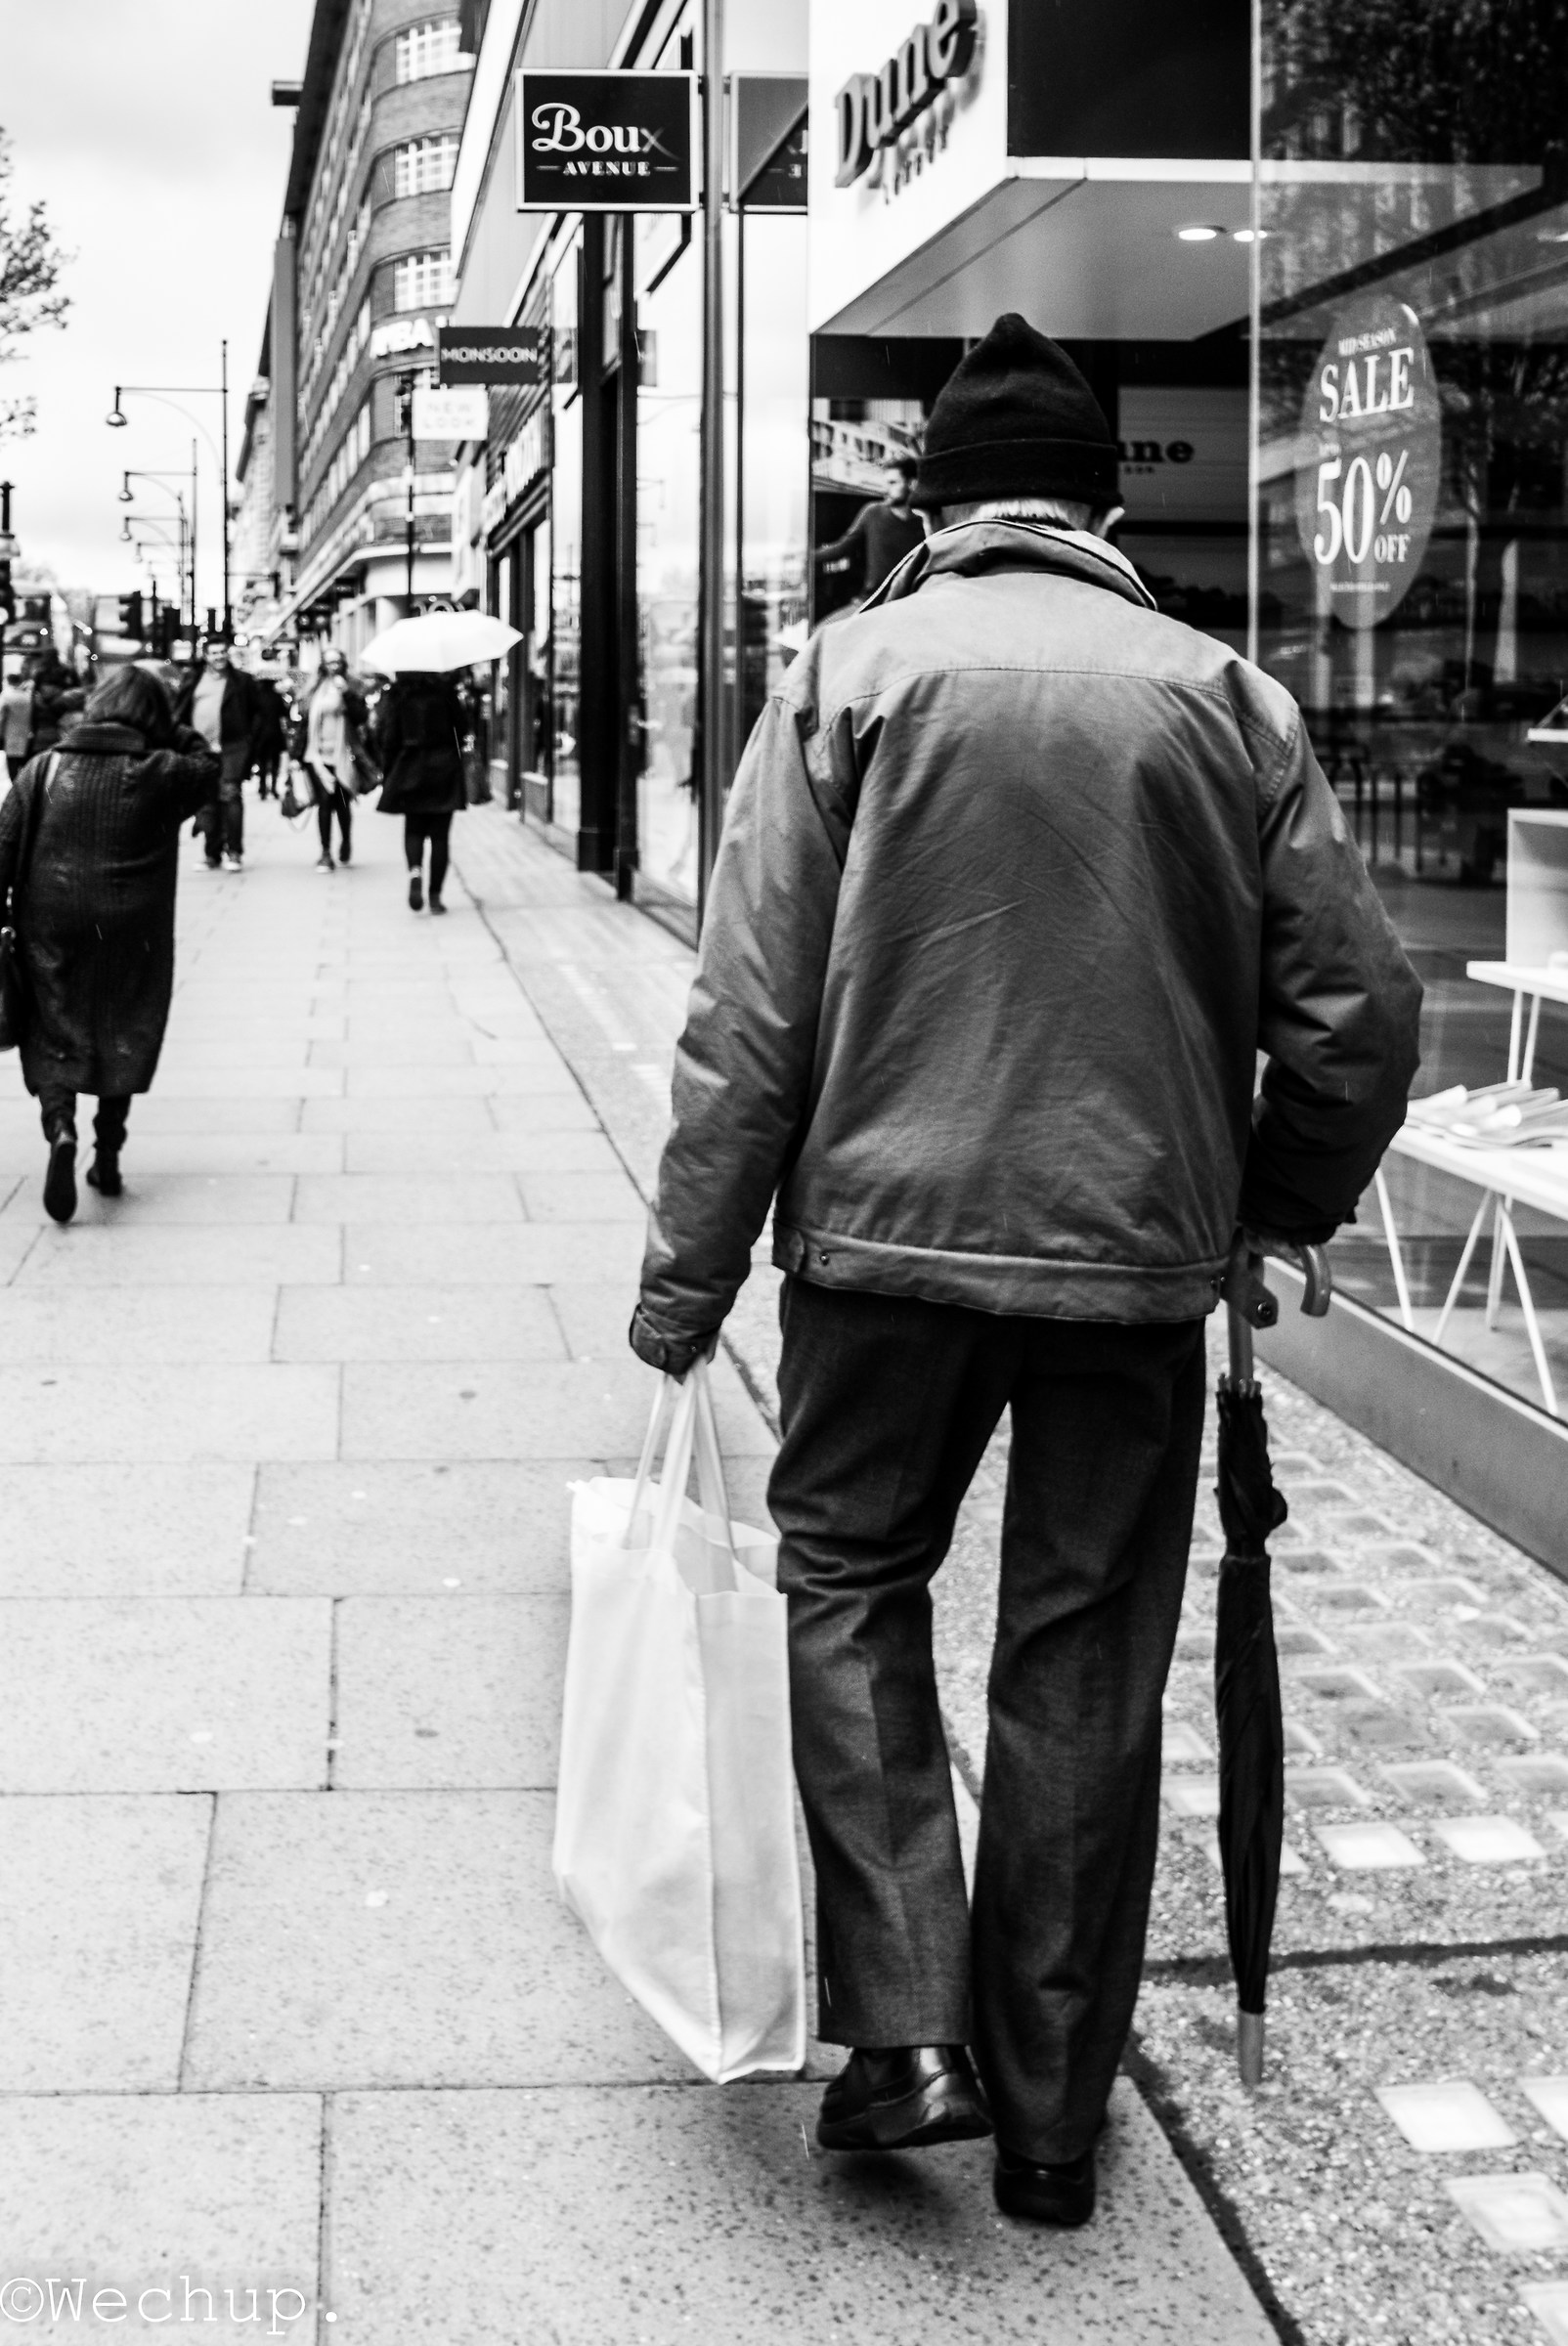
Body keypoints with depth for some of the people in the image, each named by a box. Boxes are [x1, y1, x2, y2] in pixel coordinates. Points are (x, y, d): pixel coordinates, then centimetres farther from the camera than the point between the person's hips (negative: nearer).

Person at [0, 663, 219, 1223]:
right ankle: (108, 1159, 15)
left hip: (50, 929, 1)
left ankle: (60, 1128, -17)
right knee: (124, 1037, 14)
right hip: (131, 934, 0)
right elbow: (209, 766, 14)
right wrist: (170, 734, 8)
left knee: (53, 1036, 9)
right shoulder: (162, 774, -7)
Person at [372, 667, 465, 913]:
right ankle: (435, 896, 1)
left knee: (413, 829, 13)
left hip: (410, 769, 0)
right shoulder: (445, 690, -3)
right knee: (439, 835, 5)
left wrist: (388, 769, 6)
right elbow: (460, 727, 2)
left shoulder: (397, 695, -4)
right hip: (444, 767, 0)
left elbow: (386, 735, -4)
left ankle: (415, 869, -17)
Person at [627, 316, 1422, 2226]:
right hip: (1141, 1257, 2)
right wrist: (1285, 1203, 19)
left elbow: (751, 1016, -6)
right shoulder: (1227, 698, 3)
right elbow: (1357, 1003, 2)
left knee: (848, 1577, 18)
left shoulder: (851, 672, -1)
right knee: (1086, 1667, 11)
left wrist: (688, 1270, 0)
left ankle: (904, 2028, 6)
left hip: (889, 1228, -1)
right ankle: (1049, 2116, 21)